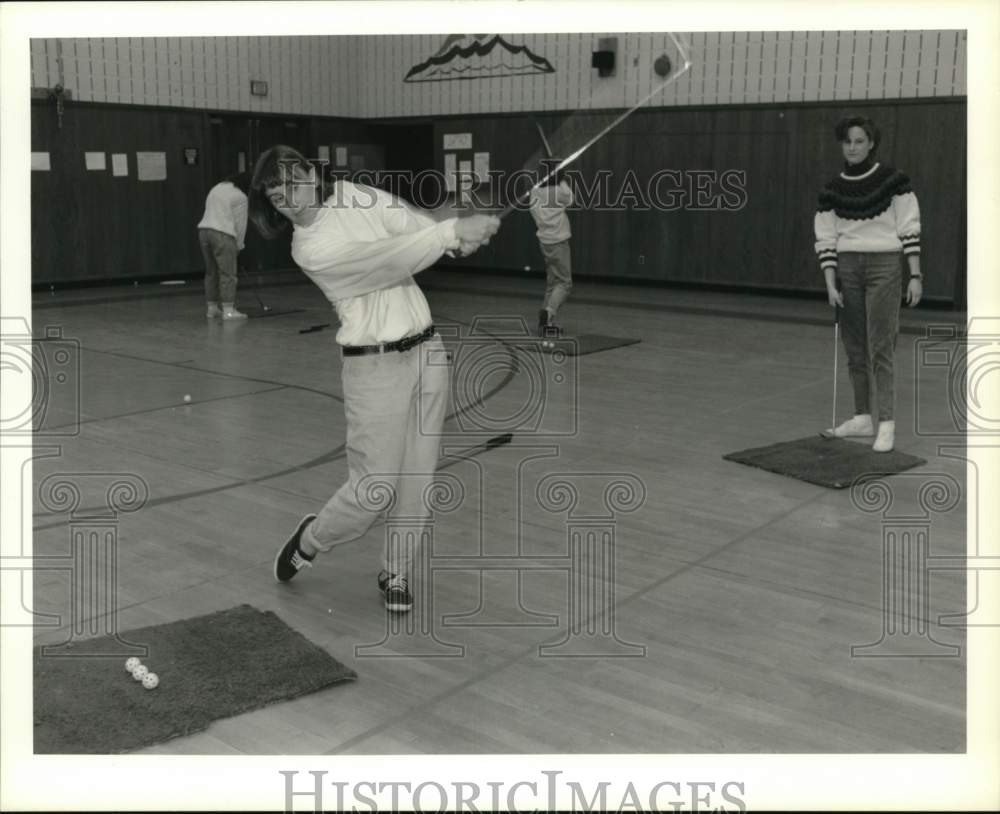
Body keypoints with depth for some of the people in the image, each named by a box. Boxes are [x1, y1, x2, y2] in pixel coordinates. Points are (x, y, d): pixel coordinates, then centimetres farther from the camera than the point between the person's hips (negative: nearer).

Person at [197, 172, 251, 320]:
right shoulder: (241, 197, -3)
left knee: (211, 272, 14)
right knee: (228, 273, -5)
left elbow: (212, 213, 17)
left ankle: (211, 307, 19)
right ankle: (228, 309, -8)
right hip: (222, 234, -8)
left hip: (204, 230, 8)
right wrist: (238, 245, 11)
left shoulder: (216, 188, 20)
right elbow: (240, 224, -2)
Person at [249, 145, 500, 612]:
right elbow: (387, 258, -23)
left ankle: (396, 574, 27)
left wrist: (463, 236, -23)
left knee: (417, 481, 8)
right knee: (374, 491, -5)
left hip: (426, 352, 5)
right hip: (375, 367, -5)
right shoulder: (309, 248, -13)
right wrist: (454, 230, -26)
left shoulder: (355, 196, 4)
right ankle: (310, 540, 25)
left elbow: (418, 226, -3)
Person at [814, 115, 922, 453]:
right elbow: (826, 240, 4)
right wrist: (831, 285, -4)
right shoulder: (832, 190, 4)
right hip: (847, 268, 4)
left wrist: (915, 276, -7)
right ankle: (863, 418, 17)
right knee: (854, 347, 7)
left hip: (884, 266, -4)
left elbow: (909, 229, -4)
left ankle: (887, 425, -3)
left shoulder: (892, 180, -4)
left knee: (880, 347, -7)